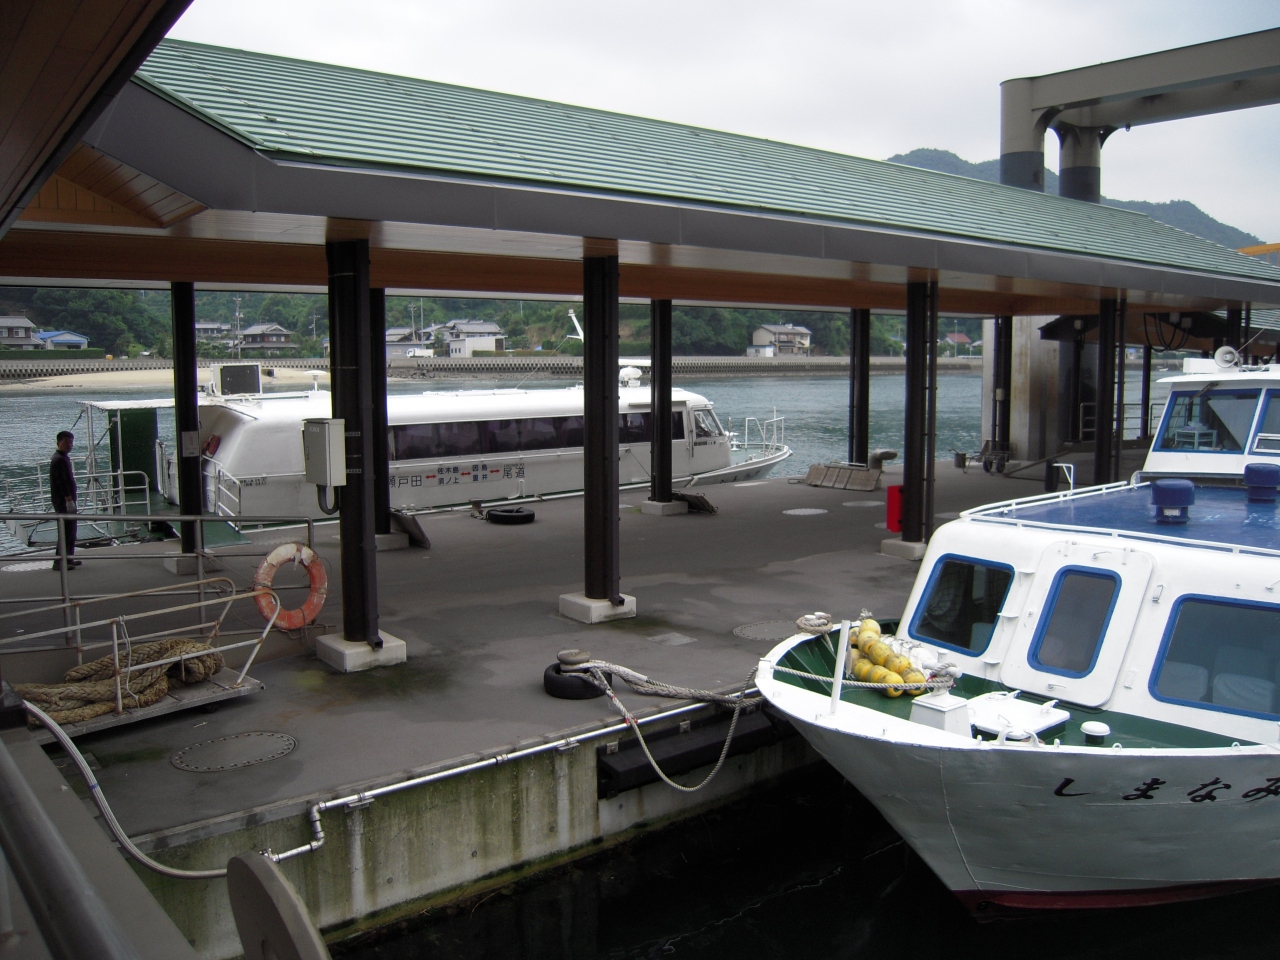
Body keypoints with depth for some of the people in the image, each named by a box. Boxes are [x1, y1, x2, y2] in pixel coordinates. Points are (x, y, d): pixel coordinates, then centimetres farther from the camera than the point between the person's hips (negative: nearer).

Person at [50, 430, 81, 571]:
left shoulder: (64, 458, 17)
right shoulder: (59, 459, -15)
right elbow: (61, 482, -22)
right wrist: (69, 500, -25)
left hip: (66, 500, 10)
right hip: (64, 501, -10)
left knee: (71, 530, 15)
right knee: (66, 530, -11)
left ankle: (68, 558, 21)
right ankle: (59, 561, -12)